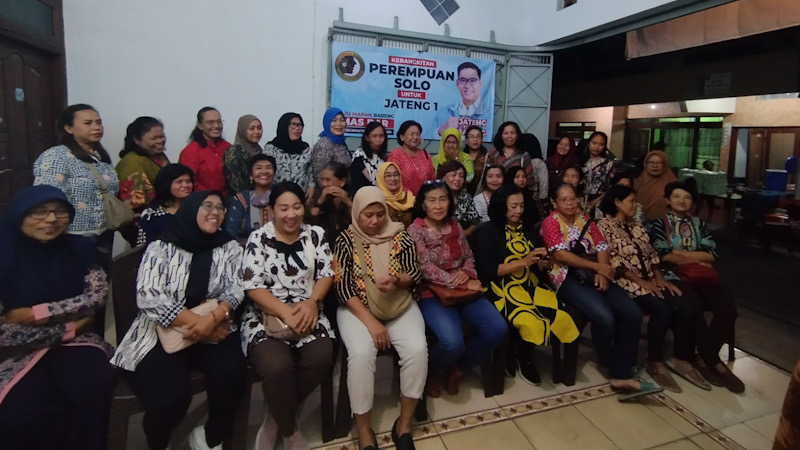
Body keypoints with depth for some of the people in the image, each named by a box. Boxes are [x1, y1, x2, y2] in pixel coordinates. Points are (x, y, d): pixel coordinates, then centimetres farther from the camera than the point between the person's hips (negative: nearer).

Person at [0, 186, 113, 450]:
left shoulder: (78, 248, 2)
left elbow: (98, 295, -7)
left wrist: (36, 313, -14)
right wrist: (67, 325, -9)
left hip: (73, 342, 2)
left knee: (94, 385, -27)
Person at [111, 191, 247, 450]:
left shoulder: (230, 248, 7)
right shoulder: (161, 248, -1)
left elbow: (235, 290, -3)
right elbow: (148, 297, -12)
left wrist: (213, 319, -23)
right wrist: (197, 322, -20)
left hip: (212, 333, 2)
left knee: (232, 372, -27)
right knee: (169, 396, -25)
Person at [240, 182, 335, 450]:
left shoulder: (316, 235, 8)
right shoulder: (258, 239, 0)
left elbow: (327, 274, 5)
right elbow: (253, 286, -7)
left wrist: (312, 302, -14)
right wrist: (286, 313, -18)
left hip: (306, 312, 3)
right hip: (267, 316, -2)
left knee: (321, 358, -25)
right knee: (277, 366, -30)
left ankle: (277, 418, 3)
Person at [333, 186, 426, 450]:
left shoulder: (400, 237, 4)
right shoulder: (346, 240, -2)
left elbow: (416, 275, 2)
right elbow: (342, 286, -8)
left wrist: (397, 280, -23)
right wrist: (371, 321, -17)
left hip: (400, 306, 2)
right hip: (358, 309, -2)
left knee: (418, 349, -23)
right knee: (361, 353, -29)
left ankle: (404, 424, -3)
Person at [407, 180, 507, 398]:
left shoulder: (455, 226, 9)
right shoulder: (415, 231, -9)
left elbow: (469, 258, 14)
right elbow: (426, 269, -17)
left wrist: (466, 273, -10)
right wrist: (462, 284, -18)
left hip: (463, 289, 6)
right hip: (431, 293, -6)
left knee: (497, 329, -13)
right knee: (452, 342, -29)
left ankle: (457, 368, 12)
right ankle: (431, 373, 8)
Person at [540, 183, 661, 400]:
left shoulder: (584, 220, 19)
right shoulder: (551, 222, 0)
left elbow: (602, 247, 9)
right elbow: (560, 255, -13)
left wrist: (602, 272, -10)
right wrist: (597, 266, -12)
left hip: (593, 275, 6)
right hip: (568, 278, -6)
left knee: (632, 313, -16)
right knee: (604, 317, -27)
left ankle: (622, 374, -10)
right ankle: (615, 369, 2)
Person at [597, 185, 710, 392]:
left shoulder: (637, 226, 19)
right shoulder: (603, 227, -6)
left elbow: (652, 255, 16)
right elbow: (613, 263, -14)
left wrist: (660, 279, -1)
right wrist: (641, 282, -17)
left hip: (650, 281, 7)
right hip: (626, 283, -7)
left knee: (685, 307, -15)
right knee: (662, 309, -28)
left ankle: (681, 359, 2)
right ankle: (654, 362, -10)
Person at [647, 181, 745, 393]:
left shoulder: (699, 224, 21)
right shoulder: (659, 223, 8)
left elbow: (713, 254, 7)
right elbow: (663, 256, -6)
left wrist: (681, 253, -4)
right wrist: (698, 259, 2)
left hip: (702, 276, 4)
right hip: (674, 277, -4)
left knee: (728, 308, -23)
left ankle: (704, 357, -6)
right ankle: (714, 361, -12)